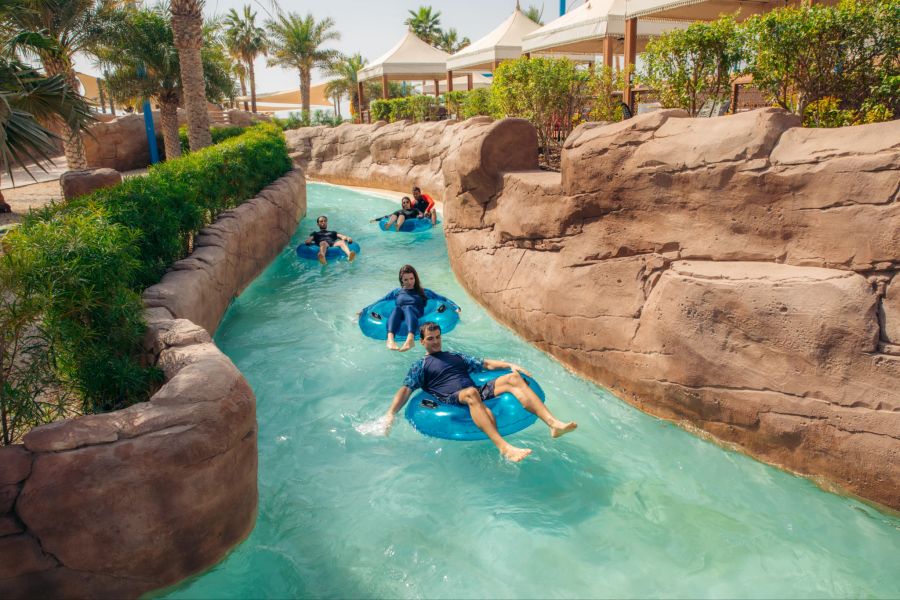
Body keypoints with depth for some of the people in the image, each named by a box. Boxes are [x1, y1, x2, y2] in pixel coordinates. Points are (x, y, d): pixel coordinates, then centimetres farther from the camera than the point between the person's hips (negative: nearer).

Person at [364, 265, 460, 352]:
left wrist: (456, 307, 2)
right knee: (396, 308, -34)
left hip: (417, 317, -1)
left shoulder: (423, 292, 27)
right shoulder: (397, 292, 31)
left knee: (408, 308, -36)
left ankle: (410, 338, -67)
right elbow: (380, 301, 29)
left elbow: (442, 299, 17)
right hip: (400, 319, 1)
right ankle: (390, 339, -64)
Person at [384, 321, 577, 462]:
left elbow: (485, 364, 27)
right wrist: (391, 414, -10)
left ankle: (554, 424, -33)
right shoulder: (420, 366, 18)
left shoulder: (455, 356, 32)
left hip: (477, 393, 5)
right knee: (471, 392, -41)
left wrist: (510, 365, 11)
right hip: (452, 399, -5)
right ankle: (504, 447, -56)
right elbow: (405, 390, 5)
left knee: (514, 379, -18)